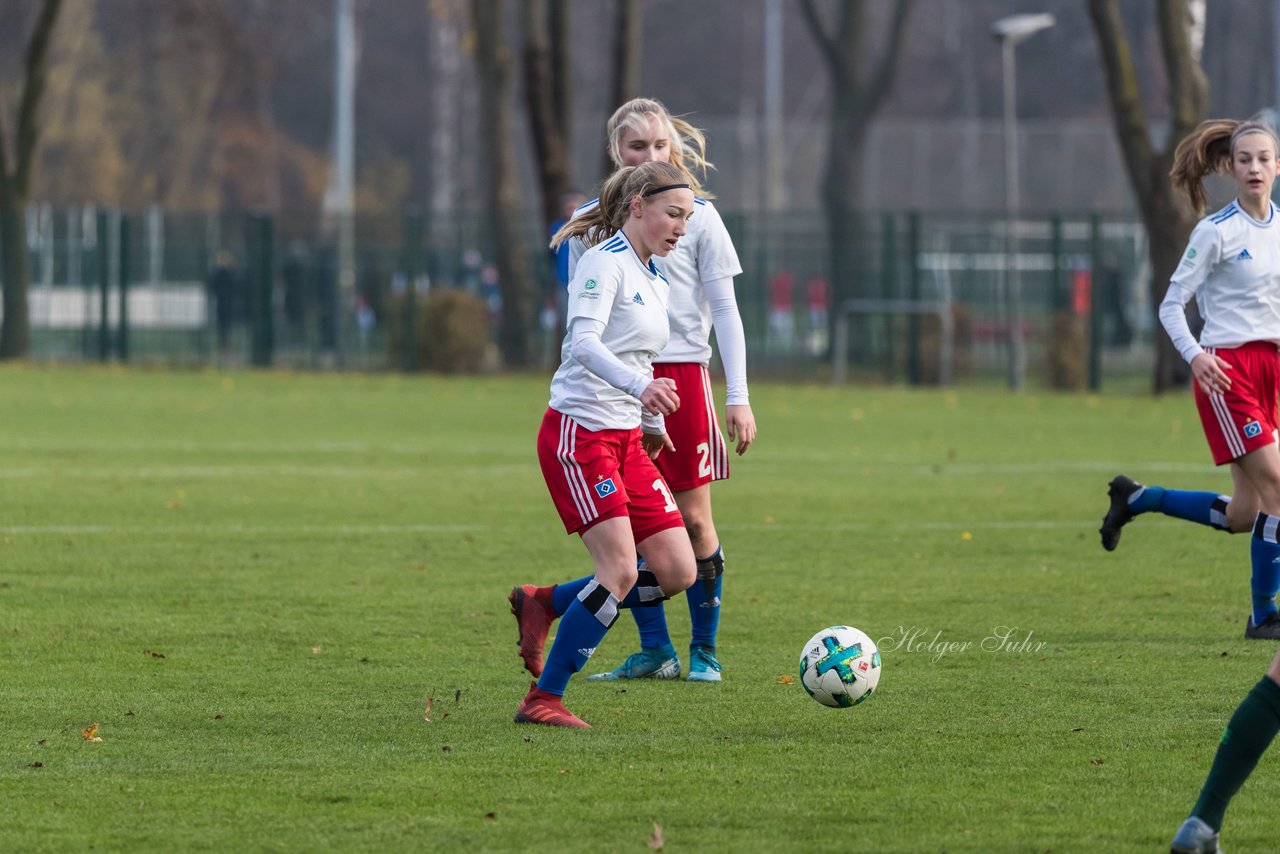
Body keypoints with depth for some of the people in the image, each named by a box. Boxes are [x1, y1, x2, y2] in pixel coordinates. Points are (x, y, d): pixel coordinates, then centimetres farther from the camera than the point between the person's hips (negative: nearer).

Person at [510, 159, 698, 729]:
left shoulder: (657, 285, 17)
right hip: (579, 432, -9)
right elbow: (583, 343, -26)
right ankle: (542, 700, -8)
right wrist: (639, 386, -41)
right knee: (621, 572, -17)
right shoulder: (604, 263, -11)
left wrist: (653, 423, 31)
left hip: (625, 441, 9)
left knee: (677, 572, -1)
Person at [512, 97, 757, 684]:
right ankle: (654, 650, 7)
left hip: (681, 372, -2)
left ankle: (704, 651, 7)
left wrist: (738, 397, -4)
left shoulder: (696, 216, 3)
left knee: (692, 519, -2)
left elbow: (724, 309, 3)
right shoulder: (592, 220, 9)